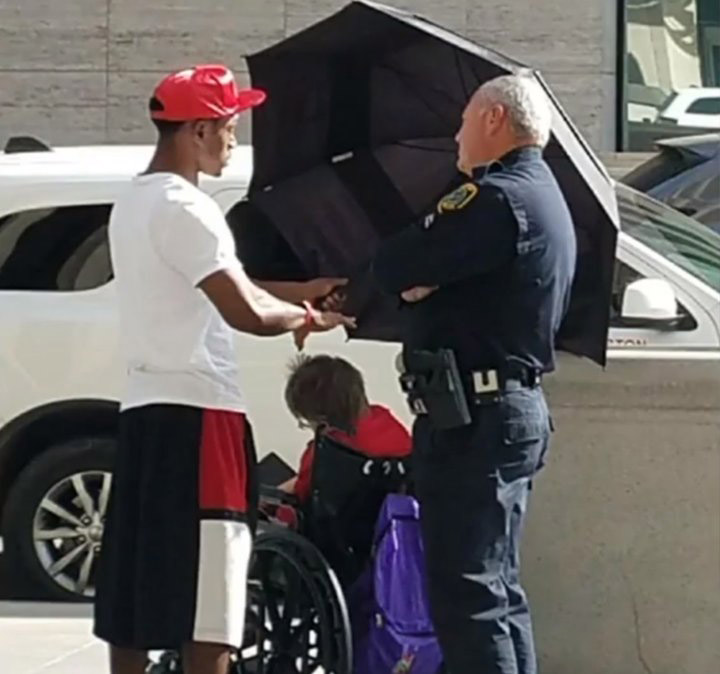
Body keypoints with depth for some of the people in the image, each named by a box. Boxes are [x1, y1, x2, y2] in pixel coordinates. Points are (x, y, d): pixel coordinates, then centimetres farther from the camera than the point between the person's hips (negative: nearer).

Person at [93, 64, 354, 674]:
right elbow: (246, 312, -22)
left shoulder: (134, 203, 16)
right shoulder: (184, 208, -16)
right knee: (205, 605, -8)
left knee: (134, 597, 11)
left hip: (145, 407, 10)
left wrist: (301, 292, 16)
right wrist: (305, 318, -4)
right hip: (196, 412, -10)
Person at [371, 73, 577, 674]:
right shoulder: (544, 201, 19)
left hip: (473, 418, -10)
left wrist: (417, 278, 5)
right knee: (498, 592, 16)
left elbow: (392, 268, -16)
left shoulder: (497, 200, -15)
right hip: (515, 405, 10)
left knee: (467, 597, -10)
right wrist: (426, 279, -3)